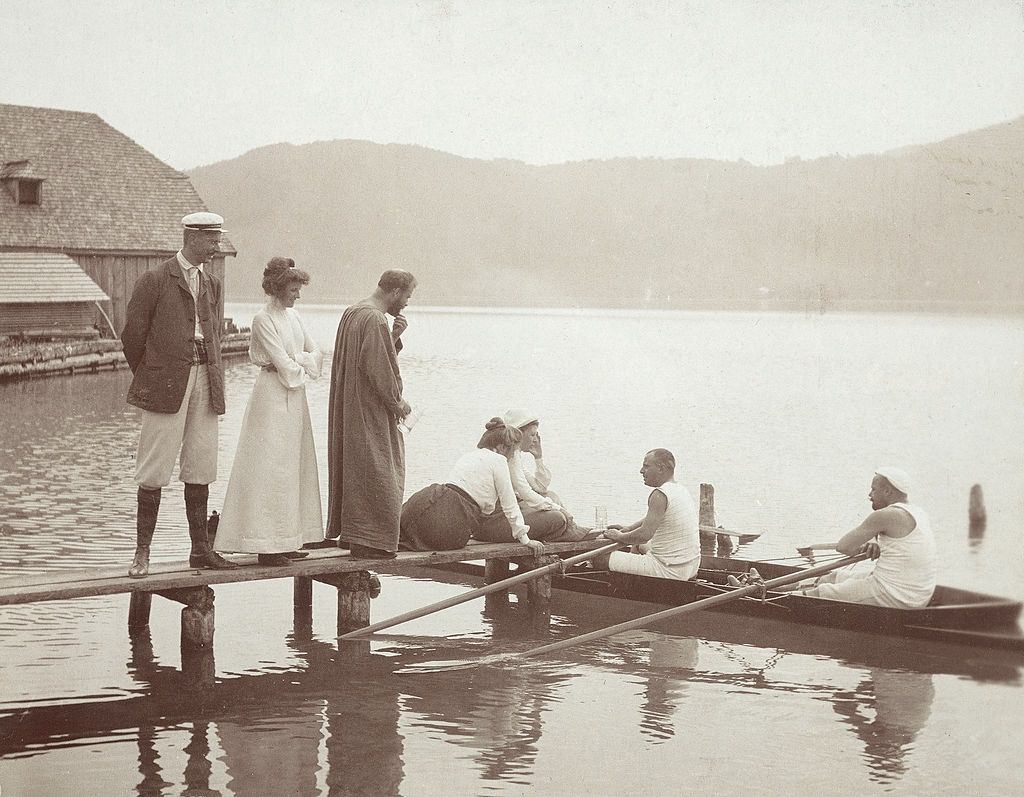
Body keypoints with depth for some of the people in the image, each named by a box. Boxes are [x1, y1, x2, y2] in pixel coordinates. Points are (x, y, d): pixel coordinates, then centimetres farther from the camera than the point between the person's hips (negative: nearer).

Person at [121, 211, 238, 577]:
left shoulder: (212, 284, 15)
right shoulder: (155, 280, -4)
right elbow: (132, 334, -2)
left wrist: (213, 376, 15)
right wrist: (148, 377, 6)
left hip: (205, 381, 6)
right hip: (166, 386, -6)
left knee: (200, 468, 8)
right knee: (154, 470, -4)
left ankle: (200, 549, 14)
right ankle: (142, 552, 1)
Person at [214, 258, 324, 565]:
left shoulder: (293, 315, 13)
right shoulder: (263, 320, -12)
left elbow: (316, 353, 11)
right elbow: (284, 365, -16)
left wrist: (298, 361, -7)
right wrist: (303, 367, 1)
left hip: (294, 398, 9)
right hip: (273, 398, -9)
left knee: (294, 469, 10)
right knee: (271, 469, -8)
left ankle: (287, 541, 15)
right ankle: (267, 546, -6)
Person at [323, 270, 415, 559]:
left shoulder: (352, 312, 12)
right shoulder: (374, 319, -20)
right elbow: (377, 369, -22)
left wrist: (394, 337, 2)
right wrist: (398, 403, -12)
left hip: (350, 409, 10)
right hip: (369, 412, -10)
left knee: (354, 467, 16)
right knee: (373, 470, -4)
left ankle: (347, 533, 23)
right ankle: (366, 540, -1)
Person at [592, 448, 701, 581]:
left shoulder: (660, 495, -20)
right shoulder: (681, 490, 11)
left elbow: (644, 534, -26)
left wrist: (619, 537, -9)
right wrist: (627, 529, 22)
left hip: (670, 571, -10)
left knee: (600, 560, -7)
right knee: (642, 546, 40)